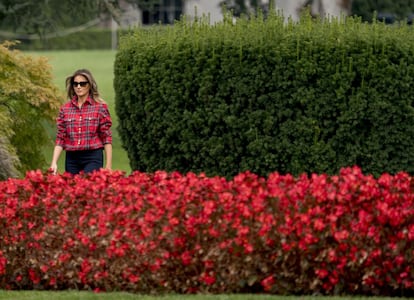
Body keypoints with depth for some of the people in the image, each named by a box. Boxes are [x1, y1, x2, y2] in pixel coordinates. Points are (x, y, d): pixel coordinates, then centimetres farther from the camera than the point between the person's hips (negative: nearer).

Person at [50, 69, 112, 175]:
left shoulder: (100, 107, 1)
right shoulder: (65, 108, 9)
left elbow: (106, 138, 0)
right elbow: (60, 138, 8)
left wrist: (108, 165, -4)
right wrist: (54, 163, -2)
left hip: (93, 158, -3)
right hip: (72, 159, 3)